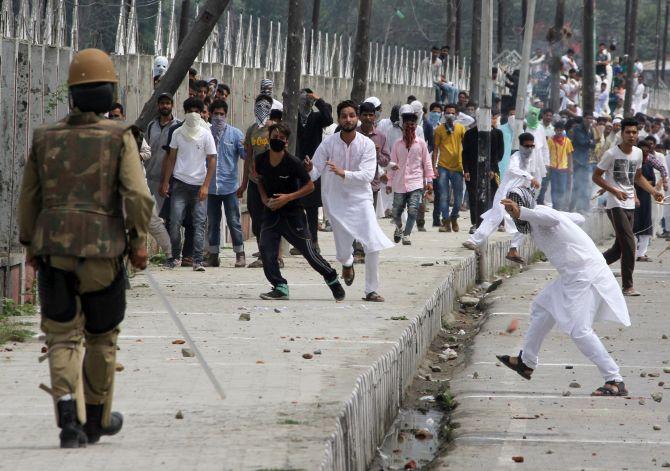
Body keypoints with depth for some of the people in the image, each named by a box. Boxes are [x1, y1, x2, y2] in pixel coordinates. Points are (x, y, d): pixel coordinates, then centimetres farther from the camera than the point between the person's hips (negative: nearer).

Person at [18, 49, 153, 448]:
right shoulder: (119, 137, -5)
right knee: (102, 338, 16)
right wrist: (139, 242, -3)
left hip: (53, 250, 2)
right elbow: (138, 195, -15)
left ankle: (68, 415, -18)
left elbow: (29, 198, 10)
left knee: (63, 338, 3)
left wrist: (30, 245, 21)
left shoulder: (45, 137, 4)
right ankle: (96, 419, 28)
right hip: (104, 251, -2)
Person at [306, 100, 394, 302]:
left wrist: (344, 173, -34)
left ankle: (371, 290, 0)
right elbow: (315, 173, -8)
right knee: (343, 252, 3)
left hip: (361, 199, 0)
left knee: (373, 245, -13)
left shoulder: (366, 144, -9)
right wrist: (310, 169, -32)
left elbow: (367, 175, -19)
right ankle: (347, 263, 43)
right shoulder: (328, 143, -8)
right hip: (337, 201, 0)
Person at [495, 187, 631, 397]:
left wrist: (521, 213, -51)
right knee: (541, 308, 22)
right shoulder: (543, 214, 15)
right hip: (574, 276, 11)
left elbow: (553, 218, -39)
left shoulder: (539, 214, -13)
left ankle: (615, 382, -16)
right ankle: (526, 362, 38)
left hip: (584, 275, -11)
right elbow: (579, 218, 30)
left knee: (579, 330, -16)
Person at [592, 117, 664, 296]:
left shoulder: (638, 153, 10)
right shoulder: (611, 154, -10)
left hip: (630, 206, 7)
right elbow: (596, 176, -7)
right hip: (615, 205, -7)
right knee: (629, 245, -13)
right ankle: (627, 286, -7)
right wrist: (615, 192, -18)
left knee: (619, 248, 10)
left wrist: (653, 192, 9)